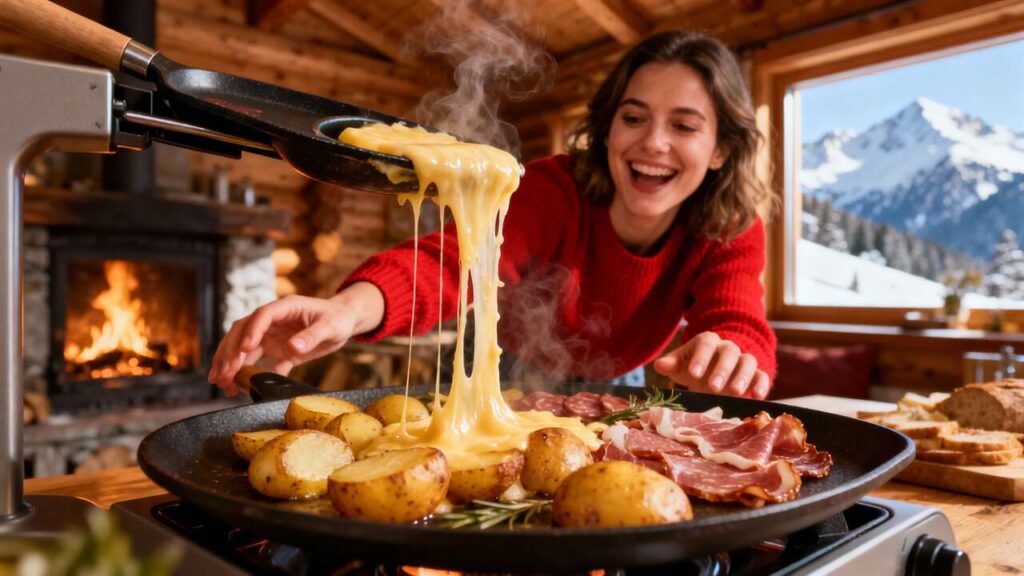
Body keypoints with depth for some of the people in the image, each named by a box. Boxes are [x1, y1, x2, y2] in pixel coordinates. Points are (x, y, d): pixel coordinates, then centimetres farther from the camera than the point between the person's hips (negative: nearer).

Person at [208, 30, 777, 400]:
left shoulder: (732, 234, -20)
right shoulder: (555, 189, -30)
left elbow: (740, 325, -35)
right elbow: (456, 258, -47)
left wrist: (729, 355, -61)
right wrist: (354, 305, -68)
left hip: (612, 390, 2)